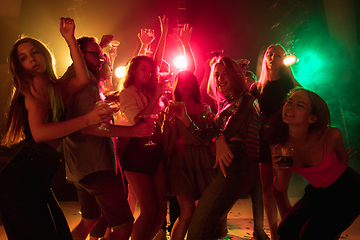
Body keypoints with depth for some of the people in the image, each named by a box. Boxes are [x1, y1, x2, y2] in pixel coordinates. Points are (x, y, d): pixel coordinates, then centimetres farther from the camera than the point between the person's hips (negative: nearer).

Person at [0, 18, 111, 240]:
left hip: (38, 183, 8)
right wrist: (87, 119, -22)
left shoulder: (53, 88, 18)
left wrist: (70, 39, 4)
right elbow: (39, 132, -19)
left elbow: (83, 79, 1)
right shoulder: (37, 83, -7)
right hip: (23, 181, -8)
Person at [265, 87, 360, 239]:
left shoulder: (331, 136, -26)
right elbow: (281, 189, -8)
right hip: (317, 192, 4)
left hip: (347, 189, -3)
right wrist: (280, 172, -25)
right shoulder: (278, 146, -18)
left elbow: (342, 161, -1)